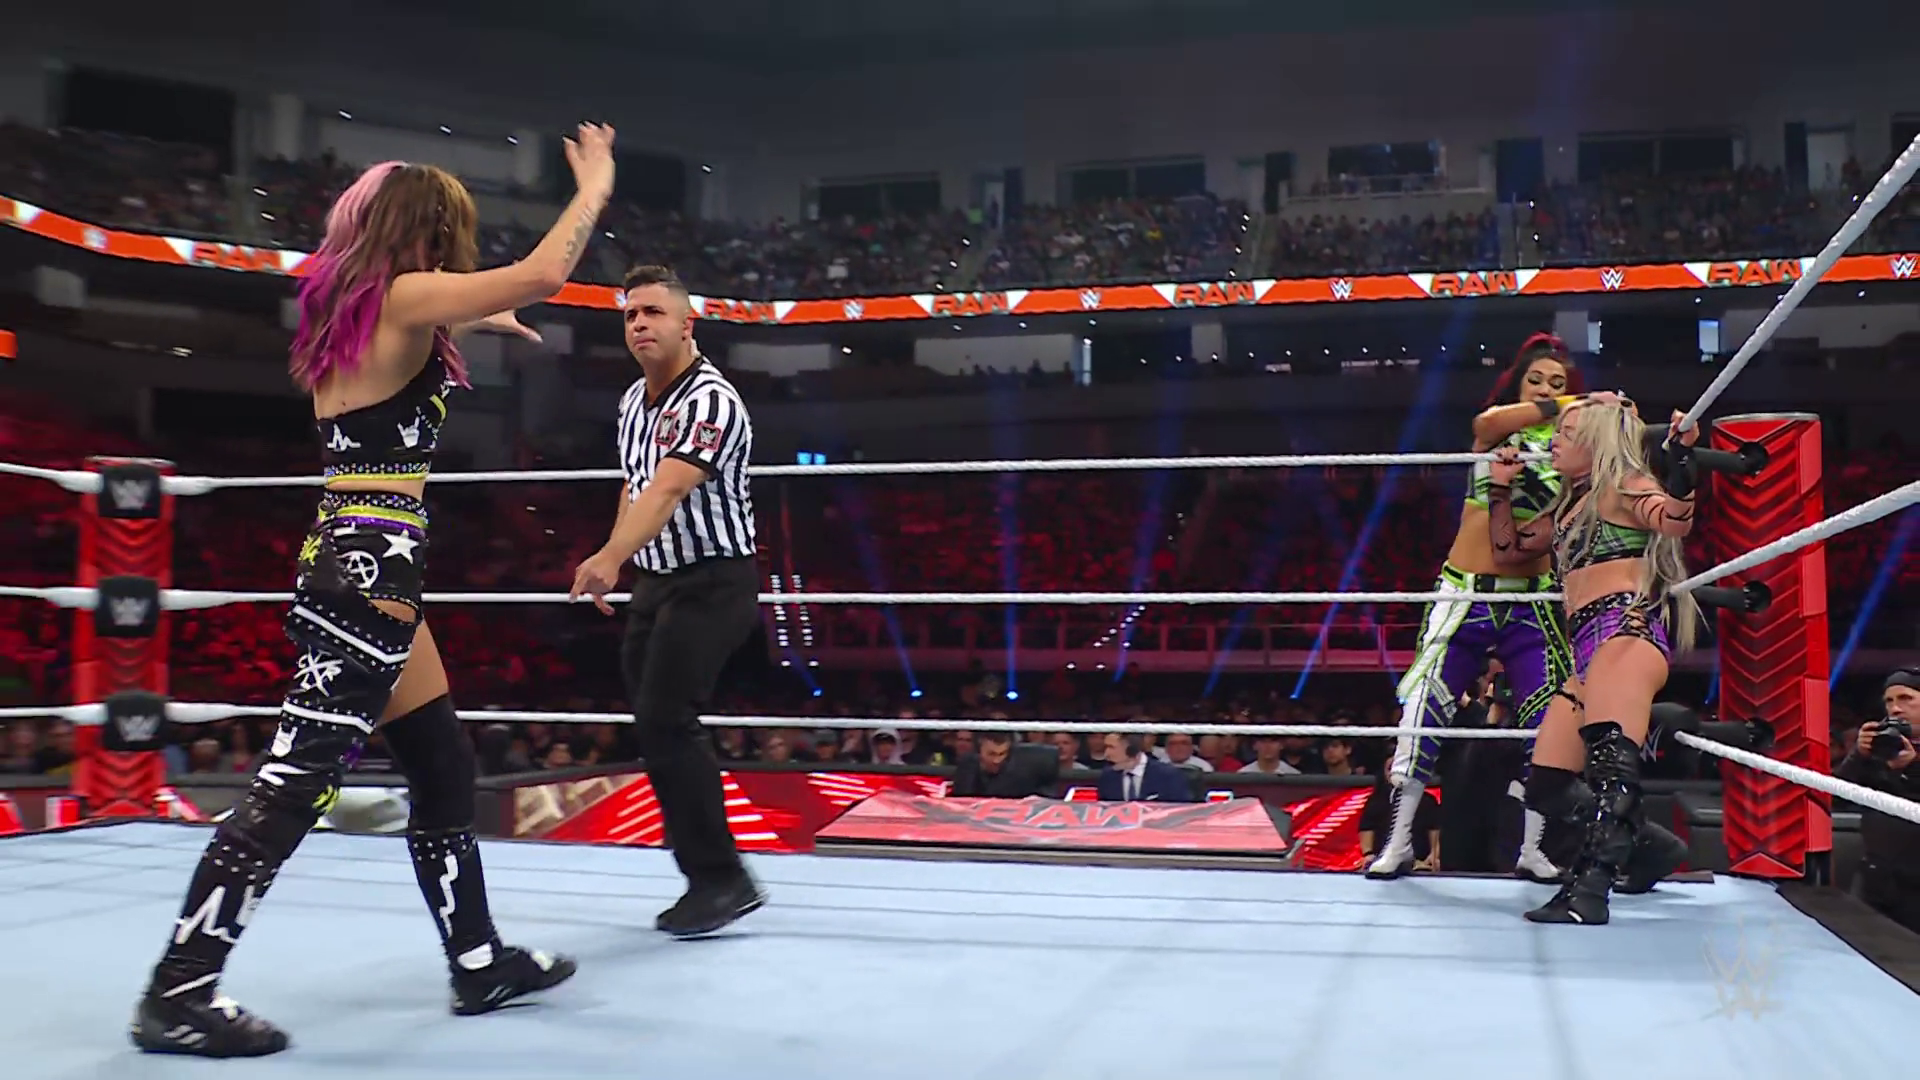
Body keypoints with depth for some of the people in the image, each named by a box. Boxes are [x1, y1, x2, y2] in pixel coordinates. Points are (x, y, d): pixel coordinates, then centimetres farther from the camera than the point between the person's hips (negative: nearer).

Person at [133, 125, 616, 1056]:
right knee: (294, 784, -6)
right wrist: (595, 186, -1)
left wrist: (469, 320, 37)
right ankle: (176, 996, 1)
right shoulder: (402, 295, -9)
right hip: (370, 569, -10)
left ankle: (479, 962, 23)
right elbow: (544, 275, -15)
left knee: (445, 772, 14)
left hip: (353, 565, 10)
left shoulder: (346, 306, 15)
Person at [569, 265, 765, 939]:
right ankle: (713, 880, 19)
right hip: (656, 582, 9)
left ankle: (720, 877, -6)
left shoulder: (711, 401, -19)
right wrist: (615, 565, 19)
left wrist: (610, 557, -47)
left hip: (712, 583, -9)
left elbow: (668, 490, -34)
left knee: (666, 719, -17)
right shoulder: (635, 398, 9)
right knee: (655, 727, 8)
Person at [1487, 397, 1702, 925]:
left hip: (1629, 629, -9)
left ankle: (1590, 887, -44)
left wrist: (1680, 457, -28)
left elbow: (1676, 521, -17)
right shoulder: (1570, 505, 28)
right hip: (1589, 649, 9)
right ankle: (1646, 843, 21)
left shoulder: (1624, 486, 3)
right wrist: (1501, 489, 28)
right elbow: (1509, 547, 37)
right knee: (1547, 788, 6)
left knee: (1609, 757, -31)